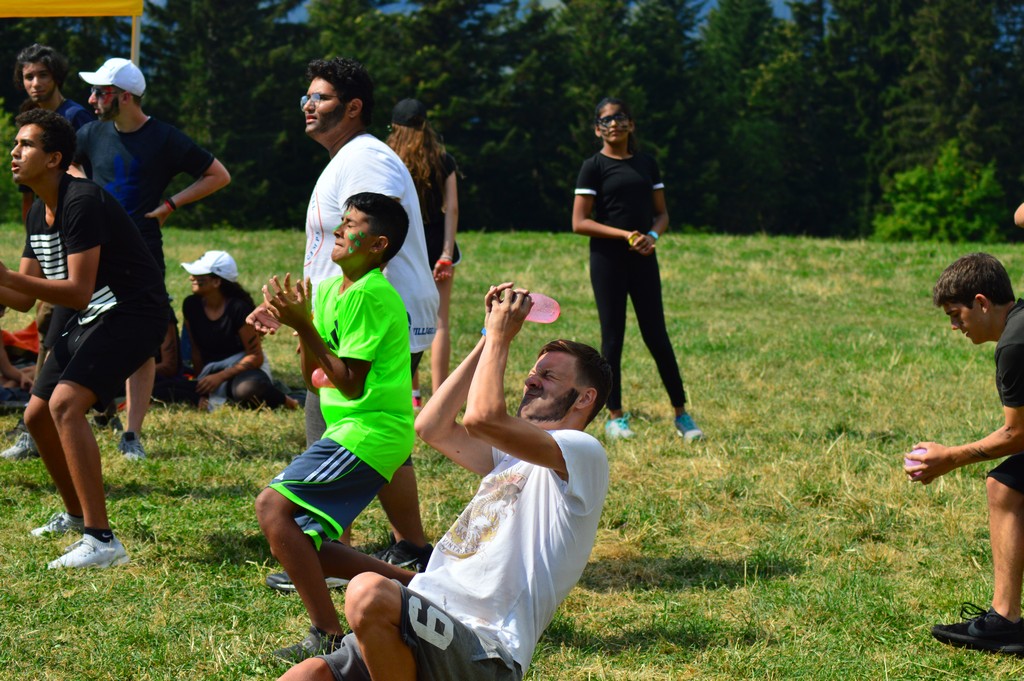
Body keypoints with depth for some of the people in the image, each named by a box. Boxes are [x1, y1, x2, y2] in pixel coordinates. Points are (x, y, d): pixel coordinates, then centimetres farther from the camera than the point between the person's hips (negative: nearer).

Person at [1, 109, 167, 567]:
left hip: (131, 314, -10)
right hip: (89, 319, 10)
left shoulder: (82, 202, -20)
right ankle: (75, 515, 37)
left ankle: (101, 540, -30)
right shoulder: (39, 214, 10)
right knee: (37, 415, 14)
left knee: (65, 404, -28)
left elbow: (78, 292, -26)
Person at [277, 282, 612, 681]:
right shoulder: (515, 457, 29)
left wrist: (501, 336, 0)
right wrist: (491, 339, 22)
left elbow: (483, 417, -16)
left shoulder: (583, 454, -2)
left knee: (369, 592, -34)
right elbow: (432, 427, 22)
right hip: (433, 629, 8)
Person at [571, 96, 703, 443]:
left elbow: (662, 213, 13)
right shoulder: (594, 167, -2)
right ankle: (615, 417, 10)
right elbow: (579, 222, -7)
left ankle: (681, 414, 9)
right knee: (613, 337, 1)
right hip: (608, 260, -3)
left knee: (657, 336, 3)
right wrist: (625, 235, -15)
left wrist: (652, 236, -9)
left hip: (643, 259, 3)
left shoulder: (647, 164, 10)